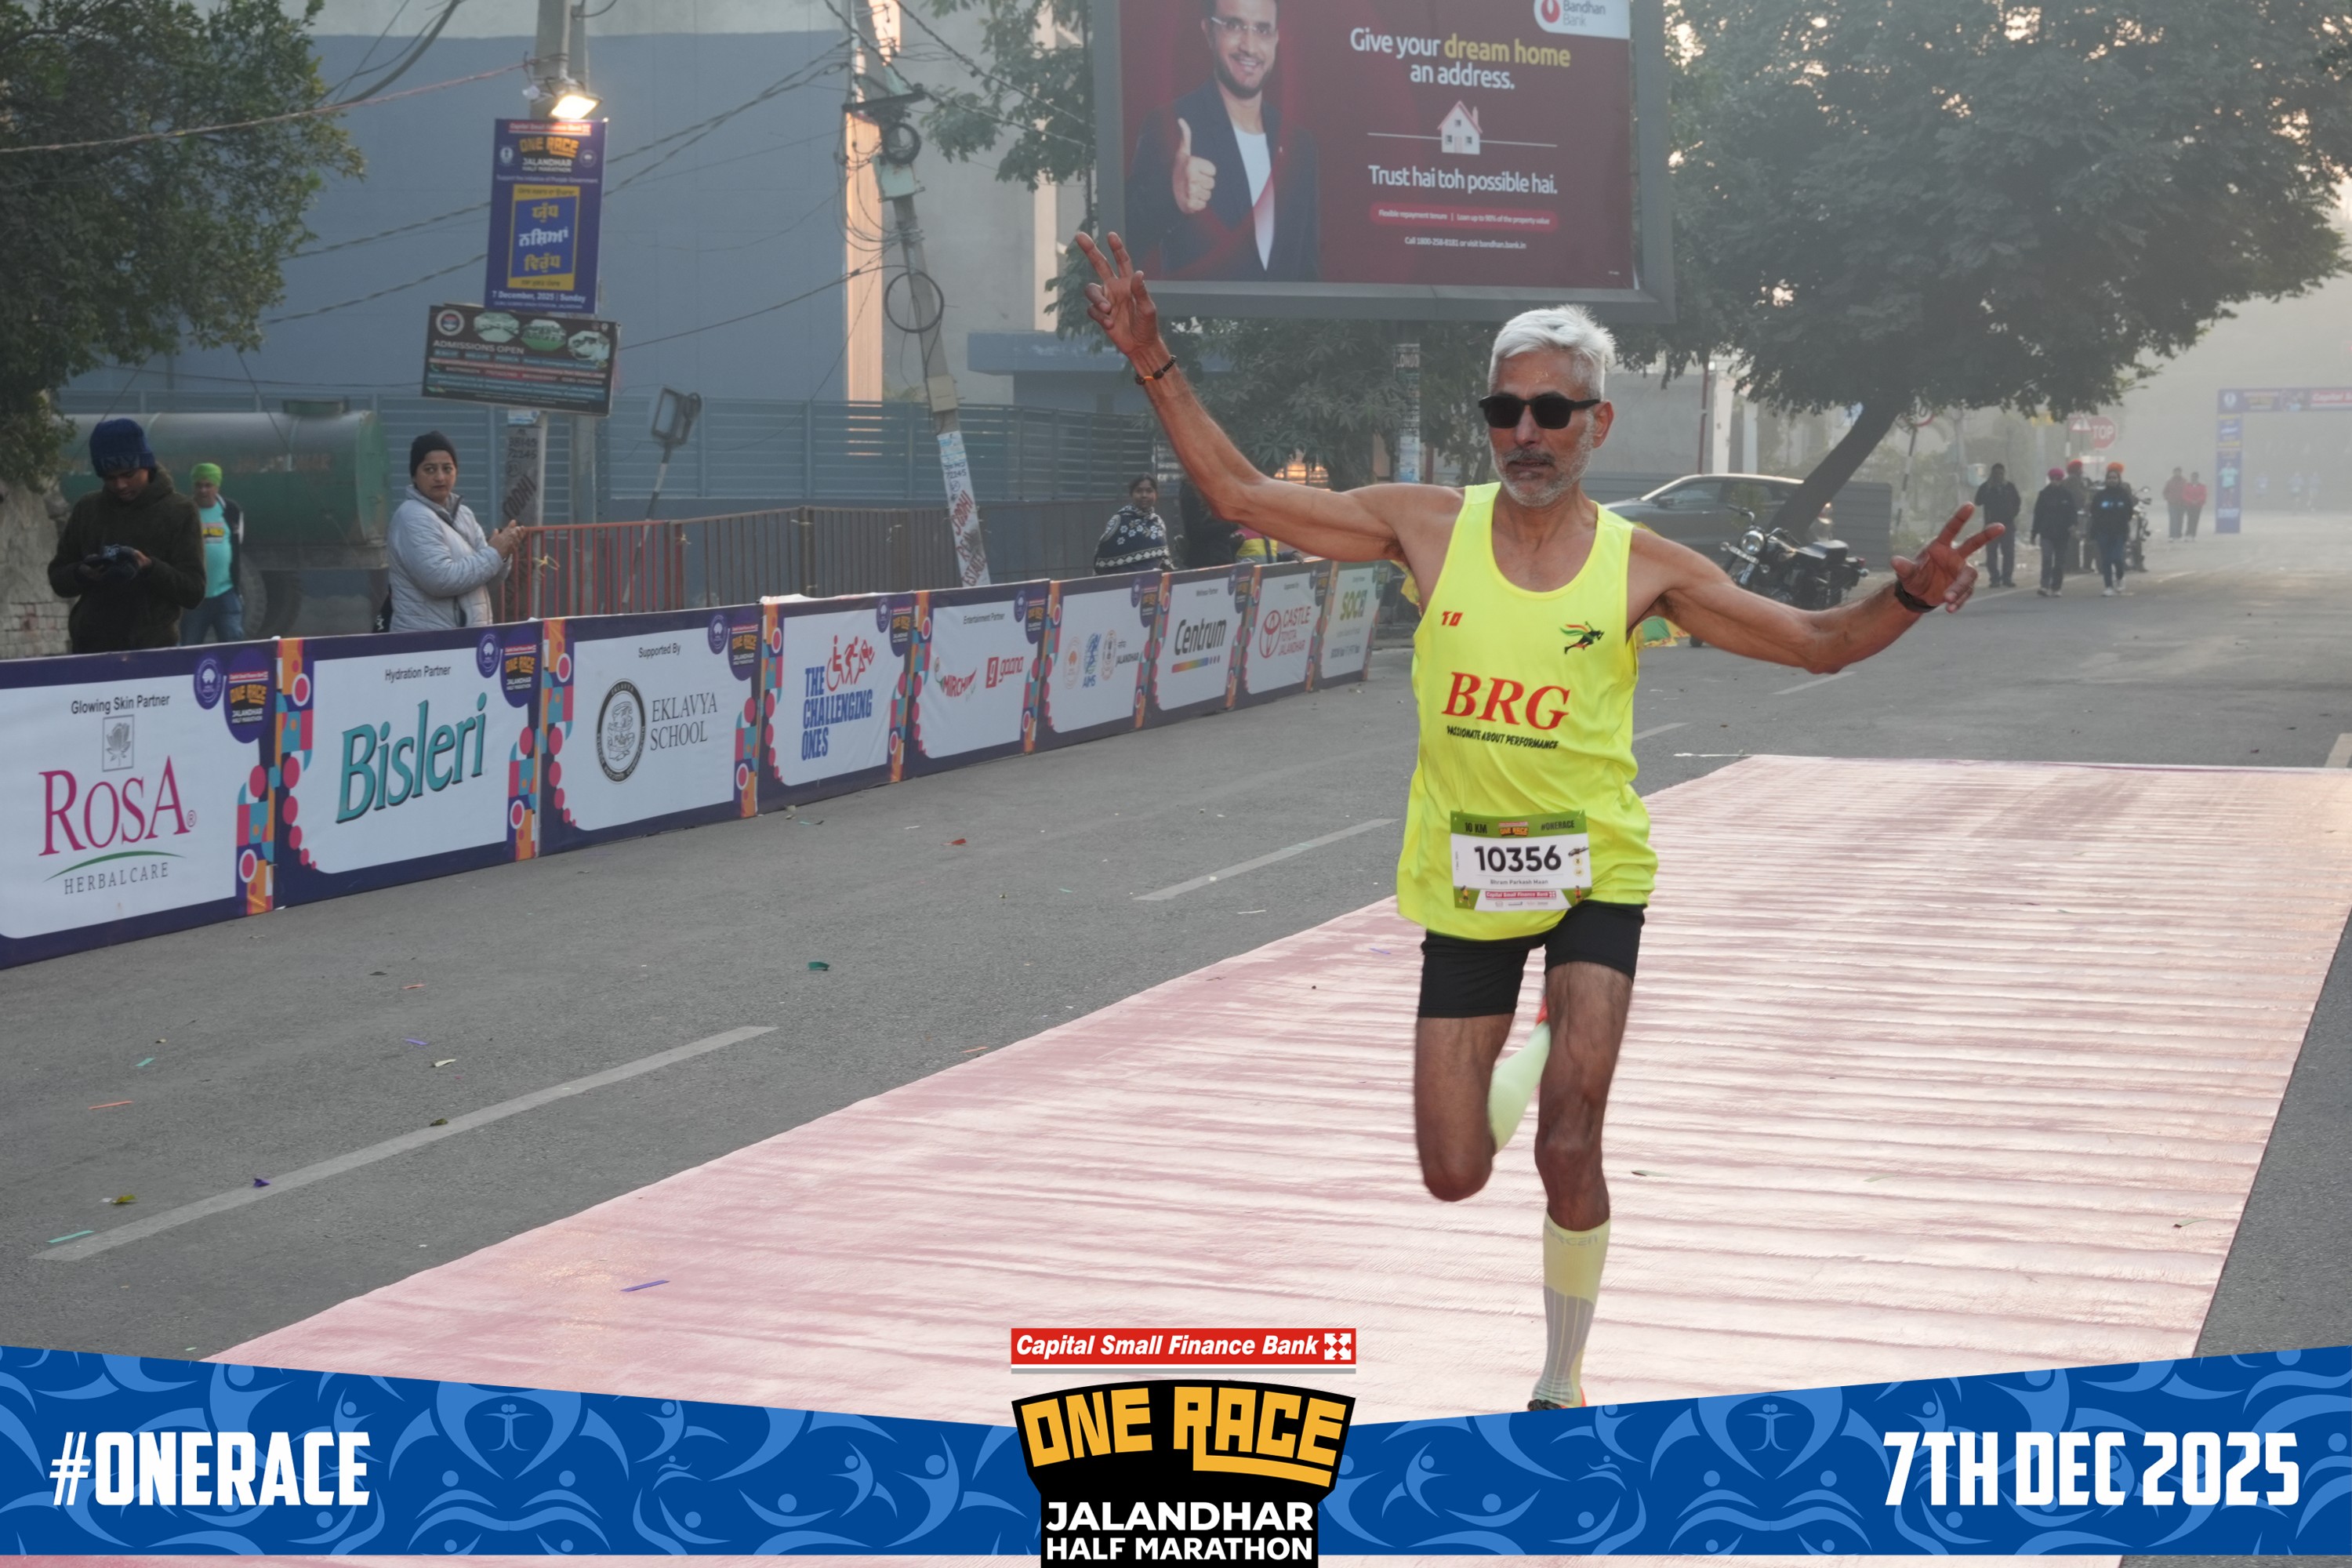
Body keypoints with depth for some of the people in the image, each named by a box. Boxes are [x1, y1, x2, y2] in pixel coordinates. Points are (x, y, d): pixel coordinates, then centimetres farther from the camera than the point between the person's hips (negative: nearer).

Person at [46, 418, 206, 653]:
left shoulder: (178, 512, 0)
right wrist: (82, 573, -9)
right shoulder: (87, 509, 10)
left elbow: (194, 592, -4)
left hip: (152, 650, -3)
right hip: (90, 647, 3)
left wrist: (150, 568, -21)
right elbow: (58, 579, 14)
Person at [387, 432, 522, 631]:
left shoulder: (463, 514, 11)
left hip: (468, 637, 8)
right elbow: (441, 580, -22)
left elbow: (488, 575, 13)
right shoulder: (412, 518, -12)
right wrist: (494, 553, -14)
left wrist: (504, 553, -8)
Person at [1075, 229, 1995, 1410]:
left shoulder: (1643, 568, -8)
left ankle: (1563, 1382, 11)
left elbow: (1820, 643, -2)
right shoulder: (1429, 526, -5)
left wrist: (1910, 594, -22)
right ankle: (1539, 1057, 42)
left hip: (1592, 870, -2)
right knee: (1455, 1175, 5)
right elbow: (1242, 495, -3)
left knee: (1568, 1152, -14)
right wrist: (1154, 365, -12)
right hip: (1464, 881, 2)